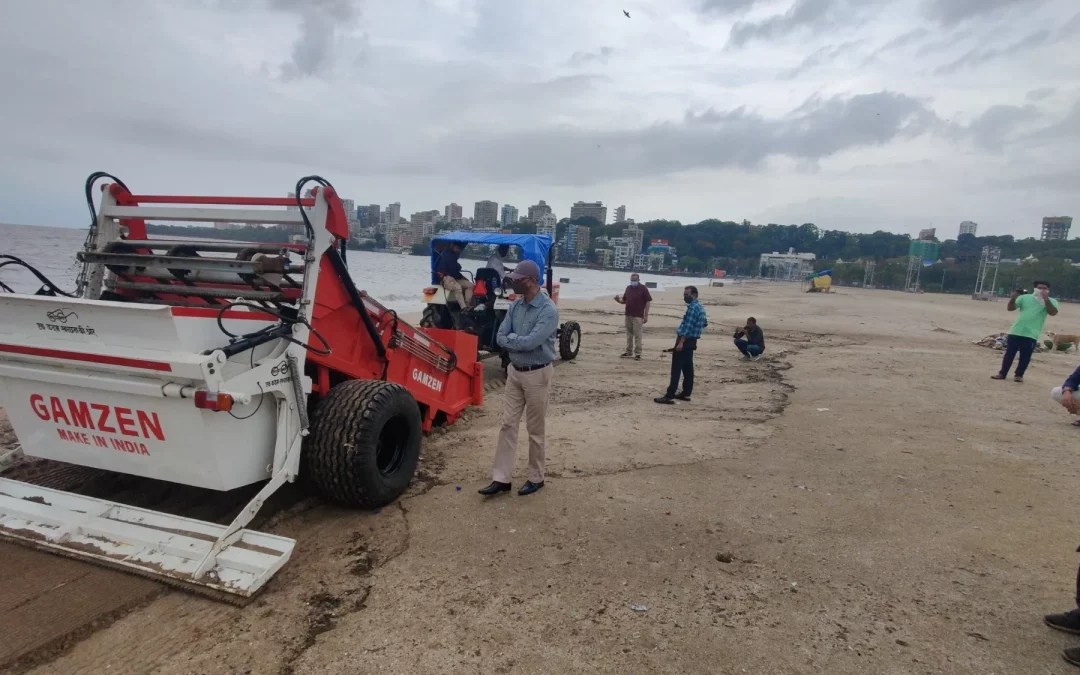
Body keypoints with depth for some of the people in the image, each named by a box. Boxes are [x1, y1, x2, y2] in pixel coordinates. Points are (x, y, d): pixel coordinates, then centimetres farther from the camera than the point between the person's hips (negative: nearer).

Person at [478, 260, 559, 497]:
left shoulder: (548, 310, -17)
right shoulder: (515, 306, 6)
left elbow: (531, 342, -26)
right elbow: (500, 338, 2)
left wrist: (511, 338, -9)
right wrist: (519, 341, -14)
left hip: (537, 374, -7)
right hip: (514, 371, 7)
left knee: (535, 430, 6)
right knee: (508, 425, 7)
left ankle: (536, 478, 22)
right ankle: (501, 479, 14)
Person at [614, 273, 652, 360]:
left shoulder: (643, 289, -5)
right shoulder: (628, 288, 12)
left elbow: (648, 302, -6)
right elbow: (624, 301, 19)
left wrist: (646, 315, -10)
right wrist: (618, 300, -4)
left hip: (638, 316, -6)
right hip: (628, 315, 6)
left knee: (637, 335, -5)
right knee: (629, 335, 12)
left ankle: (638, 353, 0)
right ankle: (628, 352, 21)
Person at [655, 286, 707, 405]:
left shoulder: (692, 307, -16)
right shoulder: (700, 307, 15)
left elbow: (687, 326, -23)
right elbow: (705, 322, 27)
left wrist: (681, 342, -25)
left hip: (685, 340, -11)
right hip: (692, 341, 11)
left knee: (676, 368, -12)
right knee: (687, 368, 14)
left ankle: (669, 396, -14)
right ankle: (686, 393, 18)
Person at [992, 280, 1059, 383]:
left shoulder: (1051, 301, 1)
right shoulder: (1025, 297, 6)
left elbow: (1053, 312, -17)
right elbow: (1010, 308, 4)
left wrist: (1046, 299, -26)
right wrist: (1012, 299, -15)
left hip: (1031, 335, -2)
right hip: (1015, 332, 2)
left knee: (1025, 356, 4)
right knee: (1009, 353, 6)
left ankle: (1019, 375, 18)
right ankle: (1002, 373, 14)